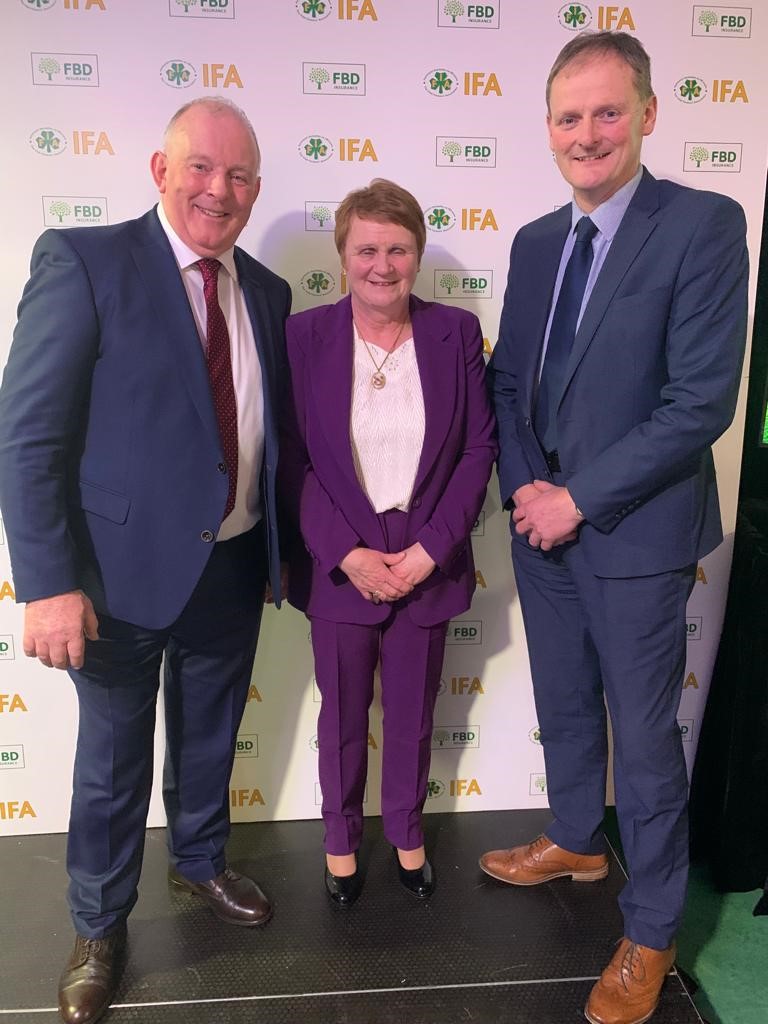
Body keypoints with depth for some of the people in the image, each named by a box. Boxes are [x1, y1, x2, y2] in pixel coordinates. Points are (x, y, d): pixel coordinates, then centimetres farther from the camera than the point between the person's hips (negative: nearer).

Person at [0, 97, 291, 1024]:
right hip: (124, 570, -4)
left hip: (233, 568, 5)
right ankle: (99, 927, 38)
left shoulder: (265, 293, 4)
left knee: (209, 737, 23)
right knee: (113, 758, 14)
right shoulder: (84, 262, -12)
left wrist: (281, 548, 12)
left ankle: (200, 862, 50)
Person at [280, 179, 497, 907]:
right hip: (338, 566, -1)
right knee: (342, 715, 15)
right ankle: (340, 838, 38)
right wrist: (346, 553, -13)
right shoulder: (304, 335, -5)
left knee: (413, 714, 16)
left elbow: (480, 446, -2)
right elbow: (291, 458, -6)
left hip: (428, 564, 1)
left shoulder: (456, 331, -2)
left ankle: (407, 832, 41)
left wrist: (431, 548, -11)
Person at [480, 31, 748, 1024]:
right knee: (564, 708, 21)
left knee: (644, 737, 6)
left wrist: (577, 497, -17)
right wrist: (522, 487, -4)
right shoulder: (534, 241, 8)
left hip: (636, 534, -6)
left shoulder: (703, 224, -12)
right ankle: (575, 841, 46)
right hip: (541, 525, 6)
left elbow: (702, 402, -18)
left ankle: (650, 933, 27)